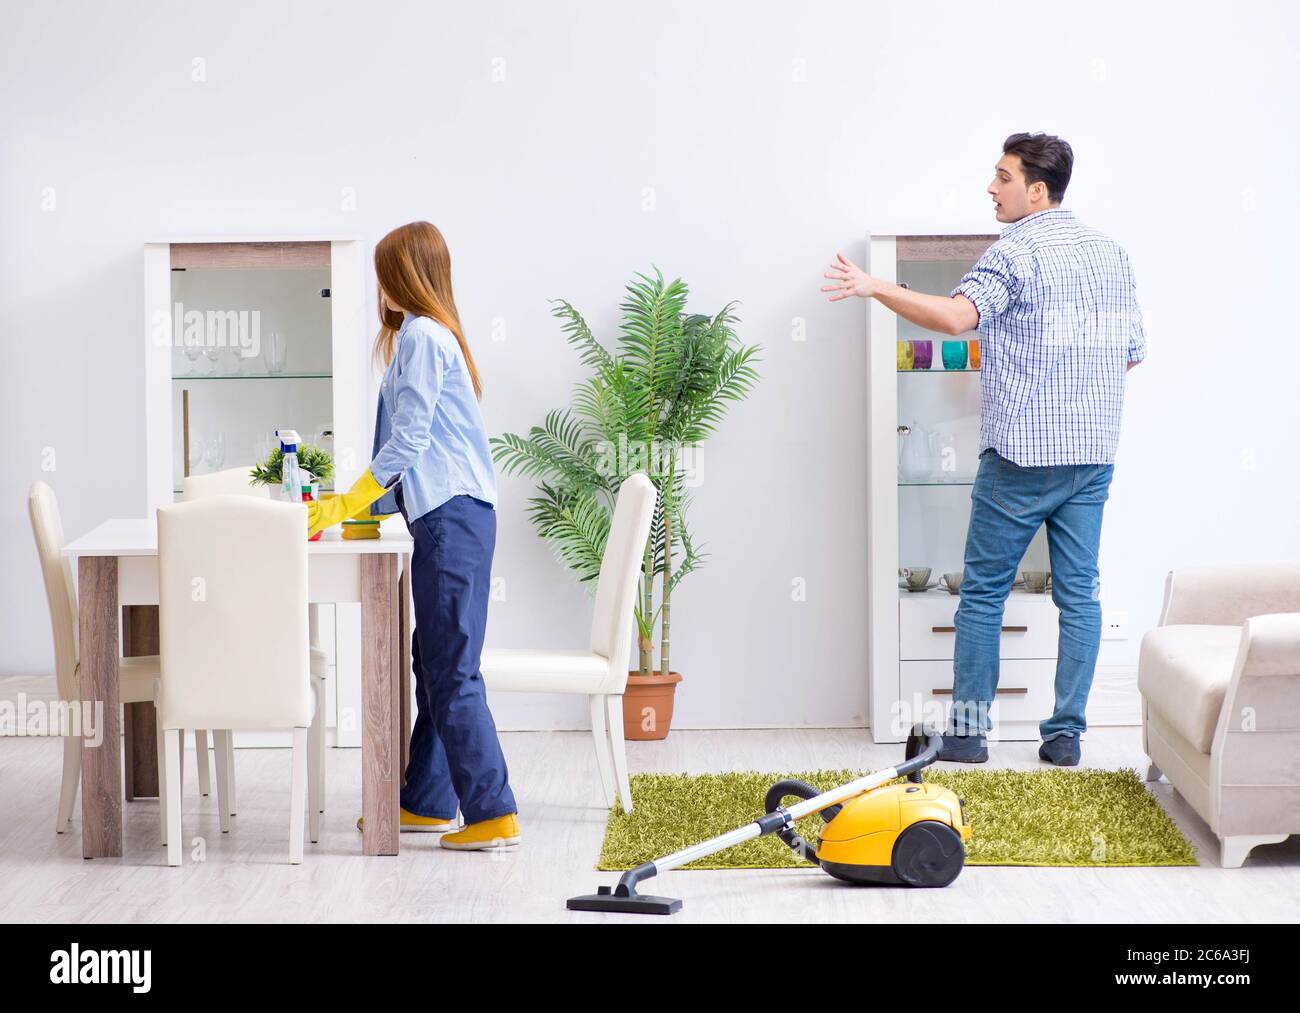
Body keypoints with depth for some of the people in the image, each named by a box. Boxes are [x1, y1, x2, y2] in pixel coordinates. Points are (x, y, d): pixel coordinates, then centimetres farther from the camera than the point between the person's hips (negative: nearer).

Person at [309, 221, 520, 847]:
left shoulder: (422, 336, -9)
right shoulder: (430, 334, 22)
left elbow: (410, 438, -14)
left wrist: (346, 505, -9)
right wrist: (369, 507, 26)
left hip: (452, 516, -11)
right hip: (446, 515, 11)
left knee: (451, 670, -10)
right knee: (432, 665, 14)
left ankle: (493, 814, -10)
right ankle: (426, 802, 21)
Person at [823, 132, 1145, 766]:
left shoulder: (1017, 251, -10)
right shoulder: (1111, 253, 13)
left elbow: (956, 315, -27)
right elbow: (1132, 352, 17)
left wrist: (873, 287, -24)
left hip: (1022, 454, -6)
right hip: (1095, 452, 6)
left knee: (983, 593, 4)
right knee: (1080, 594, 7)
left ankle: (968, 732, 6)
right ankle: (1066, 734, 7)